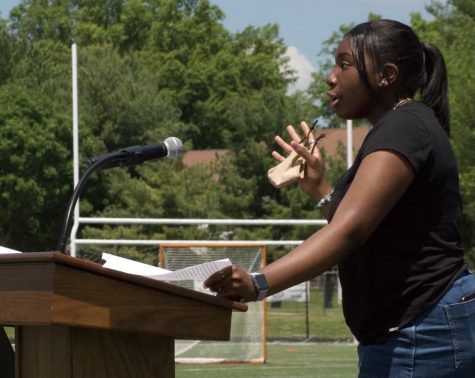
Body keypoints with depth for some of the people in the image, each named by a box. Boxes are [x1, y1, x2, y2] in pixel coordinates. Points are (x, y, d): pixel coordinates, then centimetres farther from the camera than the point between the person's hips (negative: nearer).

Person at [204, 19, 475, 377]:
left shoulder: (405, 127, -15)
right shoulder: (396, 129, 18)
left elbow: (348, 231, -29)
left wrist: (258, 284, -40)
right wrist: (319, 188, 13)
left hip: (426, 334, -11)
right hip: (398, 336, 11)